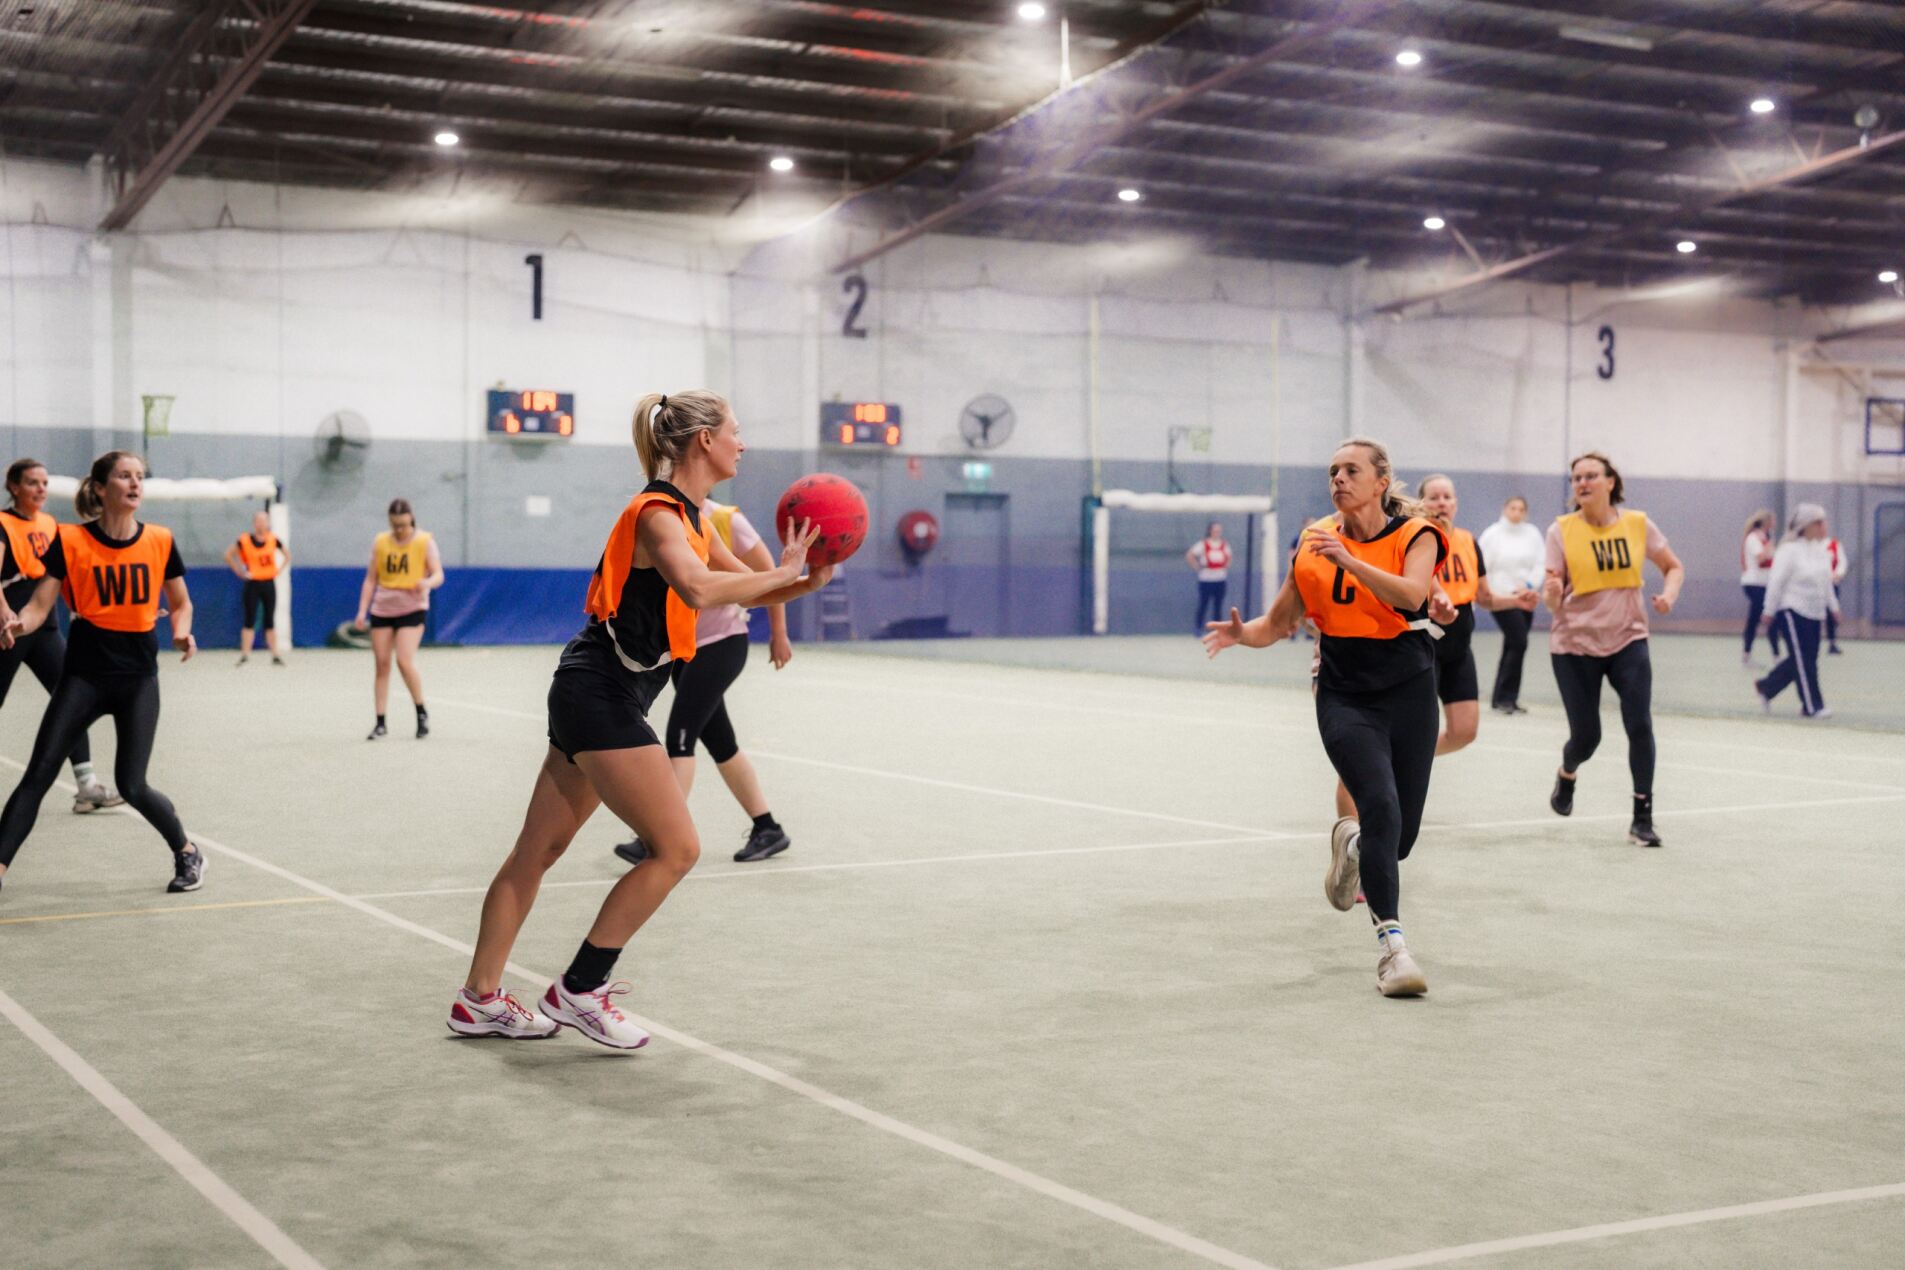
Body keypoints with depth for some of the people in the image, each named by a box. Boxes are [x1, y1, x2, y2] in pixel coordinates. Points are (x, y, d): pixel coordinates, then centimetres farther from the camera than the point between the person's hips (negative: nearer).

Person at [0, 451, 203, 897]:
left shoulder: (160, 541, 1)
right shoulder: (70, 541, -5)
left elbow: (180, 603, 14)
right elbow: (40, 605, -6)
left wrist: (181, 632, -7)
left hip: (138, 676, 0)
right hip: (84, 673, 0)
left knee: (132, 785, -3)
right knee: (38, 774, -9)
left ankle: (187, 853, 21)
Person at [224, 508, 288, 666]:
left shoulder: (273, 540, 1)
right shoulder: (245, 541, -6)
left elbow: (287, 555, 14)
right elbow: (228, 555, 0)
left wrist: (278, 570, 3)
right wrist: (241, 572, -5)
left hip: (269, 583, 2)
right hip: (253, 584, -2)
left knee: (270, 621, 6)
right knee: (250, 620, -3)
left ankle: (275, 655, 9)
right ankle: (245, 654, -1)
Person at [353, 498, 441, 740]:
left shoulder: (425, 541, -4)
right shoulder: (380, 542, 5)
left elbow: (438, 575, -7)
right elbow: (370, 579, 10)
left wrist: (428, 582, -30)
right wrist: (362, 610, 3)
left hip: (412, 610, -3)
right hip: (382, 610, 4)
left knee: (405, 661, -17)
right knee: (382, 664, 2)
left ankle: (421, 711, 5)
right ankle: (381, 724, 8)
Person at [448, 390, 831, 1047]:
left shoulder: (690, 517, 14)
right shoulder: (656, 512, -16)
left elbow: (749, 589, 22)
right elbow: (698, 590, -36)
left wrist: (805, 580, 2)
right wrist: (781, 573, -25)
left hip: (601, 695, 10)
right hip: (601, 692, -10)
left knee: (539, 848, 12)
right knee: (676, 848, -7)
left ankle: (479, 1000, 19)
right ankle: (578, 990, 0)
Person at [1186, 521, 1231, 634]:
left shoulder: (1225, 545, 6)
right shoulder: (1203, 544, -6)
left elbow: (1229, 558, 23)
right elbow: (1189, 556, -6)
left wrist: (1226, 567, 8)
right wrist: (1198, 567, -7)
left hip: (1221, 580, 4)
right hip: (1206, 580, -4)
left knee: (1218, 606, 6)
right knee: (1203, 604, 0)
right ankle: (1198, 627, 10)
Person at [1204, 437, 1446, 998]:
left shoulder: (1416, 535, -4)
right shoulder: (1317, 541, 3)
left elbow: (1411, 593, -26)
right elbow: (1277, 623, 7)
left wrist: (1348, 560, -36)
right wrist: (1241, 633, -14)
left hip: (1408, 693, 0)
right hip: (1344, 696, 0)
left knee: (1401, 836, 7)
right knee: (1381, 808, -22)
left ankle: (1351, 843, 44)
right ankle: (1390, 945, -19)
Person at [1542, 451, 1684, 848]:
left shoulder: (1638, 524, -3)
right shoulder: (1561, 530, -8)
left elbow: (1673, 567, 10)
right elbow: (1552, 598, -8)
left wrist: (1669, 593, -11)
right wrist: (1552, 594, -32)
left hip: (1627, 640, 1)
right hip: (1575, 645, -1)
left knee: (1640, 725, -15)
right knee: (1586, 736, 3)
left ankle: (1642, 819, -2)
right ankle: (1567, 775, 40)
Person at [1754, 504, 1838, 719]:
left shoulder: (1821, 550, 10)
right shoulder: (1789, 550, -14)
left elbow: (1827, 582, 20)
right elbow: (1777, 583, -12)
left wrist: (1833, 606, 19)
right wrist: (1770, 611, -10)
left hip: (1814, 613, 8)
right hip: (1792, 612, -8)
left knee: (1803, 659, 10)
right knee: (1804, 660, -6)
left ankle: (1766, 687, 27)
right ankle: (1812, 706, -1)